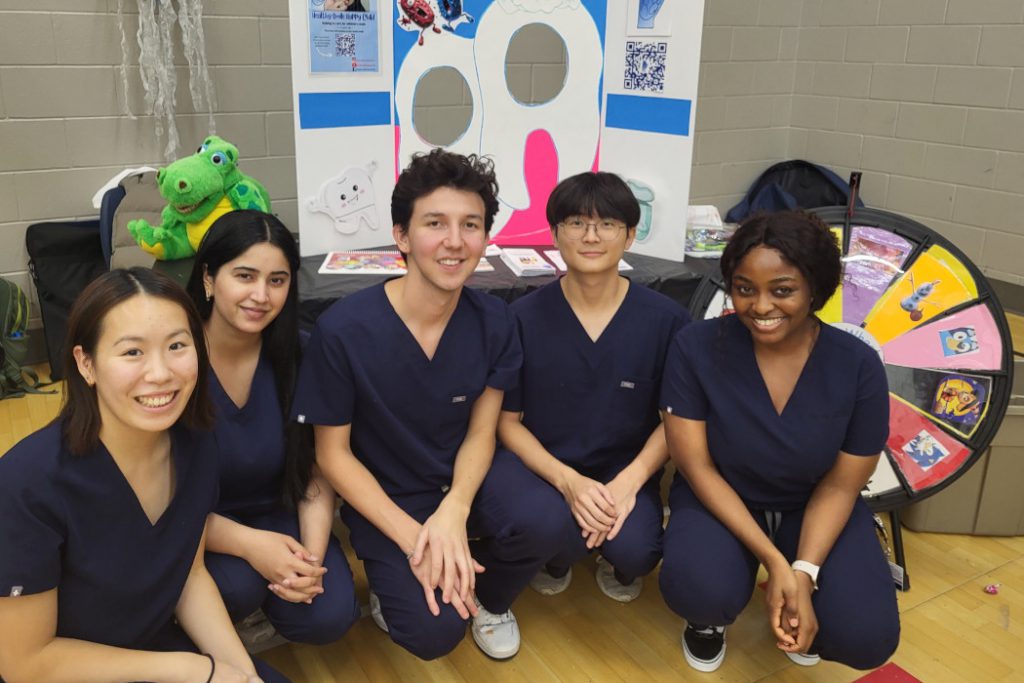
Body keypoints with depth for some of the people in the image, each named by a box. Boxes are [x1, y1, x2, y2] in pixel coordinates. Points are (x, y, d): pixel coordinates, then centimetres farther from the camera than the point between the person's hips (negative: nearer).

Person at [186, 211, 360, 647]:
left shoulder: (299, 356, -12)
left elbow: (316, 470, -5)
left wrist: (313, 555, -21)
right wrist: (249, 544, -28)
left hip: (273, 513, 3)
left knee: (328, 617, -19)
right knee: (238, 585, -32)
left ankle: (261, 592, 14)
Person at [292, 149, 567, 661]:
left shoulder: (493, 321, -14)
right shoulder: (343, 329, -23)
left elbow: (479, 434, -6)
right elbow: (333, 454, -13)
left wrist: (454, 511, -26)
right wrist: (412, 539, -21)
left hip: (464, 473, 3)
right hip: (385, 495, -2)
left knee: (544, 521, -27)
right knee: (434, 630, -21)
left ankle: (489, 596, 8)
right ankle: (392, 585, 17)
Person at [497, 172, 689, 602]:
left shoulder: (666, 319, -6)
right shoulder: (523, 317, -8)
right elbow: (507, 420, -4)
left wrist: (629, 482, -16)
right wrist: (567, 481, -18)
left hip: (627, 472, 1)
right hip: (546, 470, 0)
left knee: (634, 550, -28)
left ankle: (620, 565, 14)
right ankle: (556, 557, 10)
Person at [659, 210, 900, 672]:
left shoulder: (858, 365, -16)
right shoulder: (696, 347, -20)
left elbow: (841, 485, -8)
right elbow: (696, 466, -17)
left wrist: (804, 573, -23)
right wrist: (773, 561, -24)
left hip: (815, 508, 2)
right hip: (720, 500, -1)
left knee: (866, 638, -19)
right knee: (698, 592, -32)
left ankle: (793, 607, 17)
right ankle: (710, 615, 8)